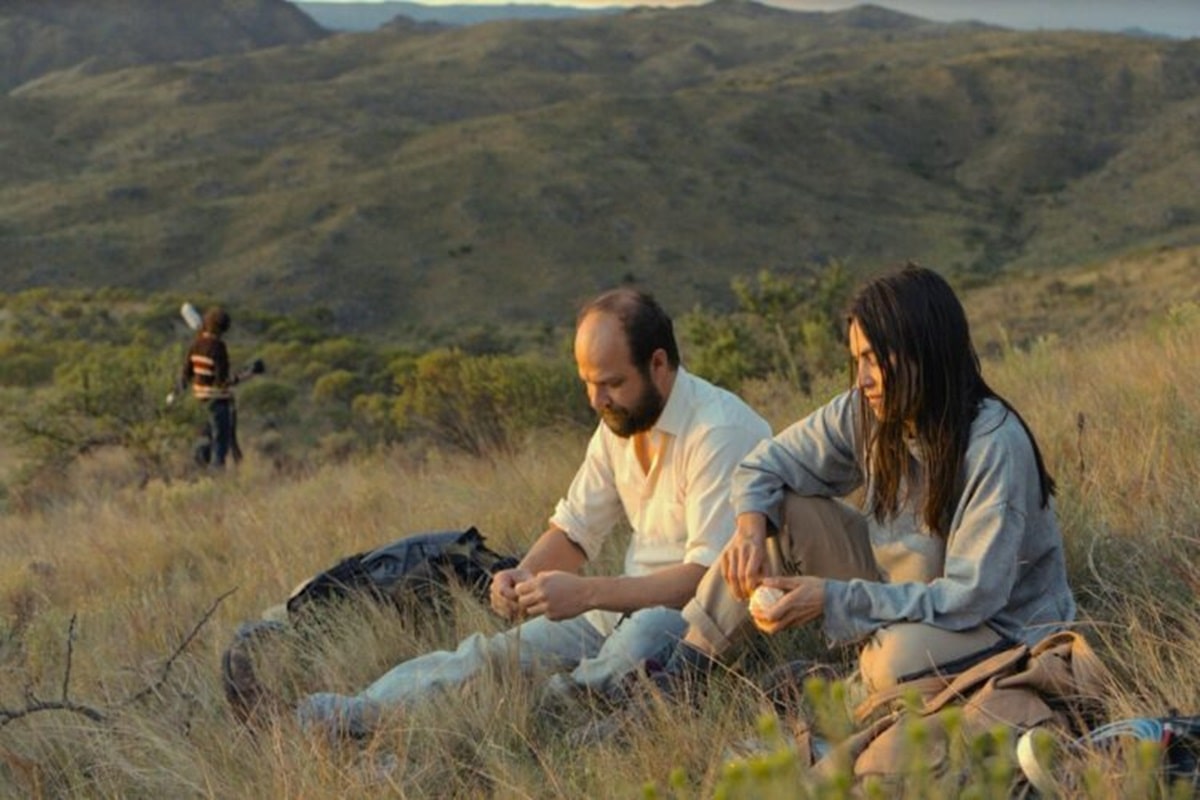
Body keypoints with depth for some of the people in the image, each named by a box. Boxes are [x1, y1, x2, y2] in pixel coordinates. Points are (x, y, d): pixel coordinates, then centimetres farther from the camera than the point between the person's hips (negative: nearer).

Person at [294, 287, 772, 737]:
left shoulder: (720, 432, -18)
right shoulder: (620, 420, 8)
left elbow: (708, 574, -25)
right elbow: (575, 528, 15)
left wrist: (585, 594, -29)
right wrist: (525, 576, -7)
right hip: (630, 604, 7)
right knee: (497, 652, -10)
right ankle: (358, 714, -23)